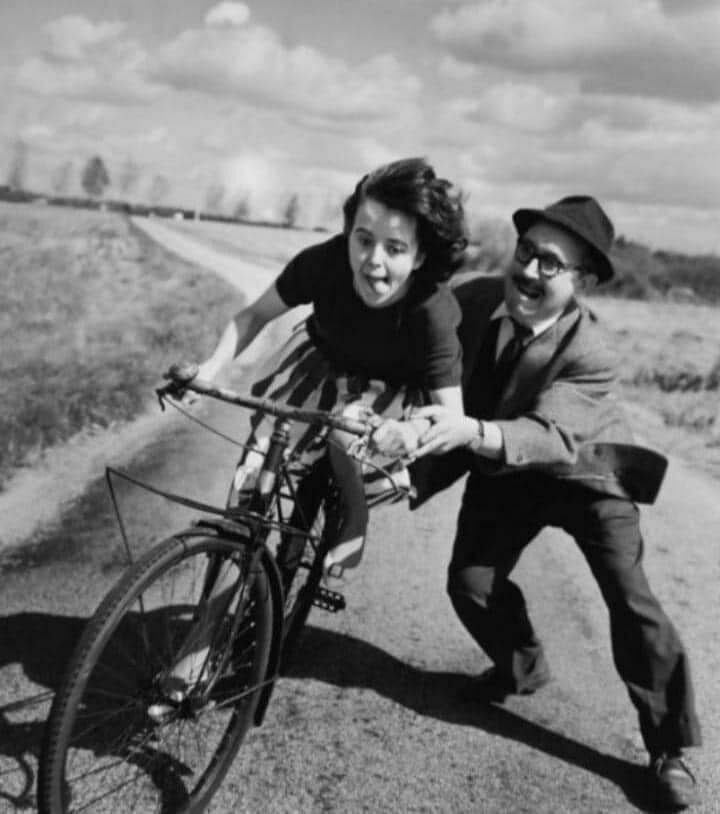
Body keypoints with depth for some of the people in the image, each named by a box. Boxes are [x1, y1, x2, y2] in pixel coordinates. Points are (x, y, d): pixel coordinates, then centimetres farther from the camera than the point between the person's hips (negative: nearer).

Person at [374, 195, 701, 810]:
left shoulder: (589, 355, -32)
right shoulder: (474, 299, -20)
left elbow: (550, 435, -45)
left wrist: (470, 431, -63)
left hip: (584, 471, -4)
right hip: (501, 475, 4)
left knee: (631, 600, -10)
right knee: (471, 583, -3)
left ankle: (670, 748, 8)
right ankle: (523, 666, 29)